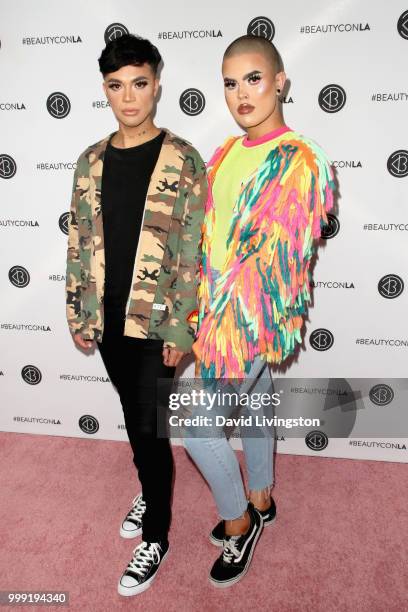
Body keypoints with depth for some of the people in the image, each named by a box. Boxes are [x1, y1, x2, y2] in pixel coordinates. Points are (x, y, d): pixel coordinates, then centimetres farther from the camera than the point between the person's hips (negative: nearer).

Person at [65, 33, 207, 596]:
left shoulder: (182, 161, -8)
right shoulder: (90, 162, 6)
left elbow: (193, 253, -11)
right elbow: (79, 245, 9)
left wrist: (180, 329, -13)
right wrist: (77, 314, 7)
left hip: (156, 323, -4)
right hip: (108, 321, 5)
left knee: (149, 428, 3)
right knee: (134, 418, 21)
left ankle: (156, 537, 25)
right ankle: (150, 491, 47)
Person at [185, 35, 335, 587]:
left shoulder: (299, 161, -15)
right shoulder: (228, 153, 8)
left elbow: (284, 257, -19)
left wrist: (267, 329, -18)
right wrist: (202, 301, 12)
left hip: (253, 314, -7)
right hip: (220, 307, 7)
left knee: (196, 424, -1)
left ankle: (238, 524, 26)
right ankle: (260, 502, 44)